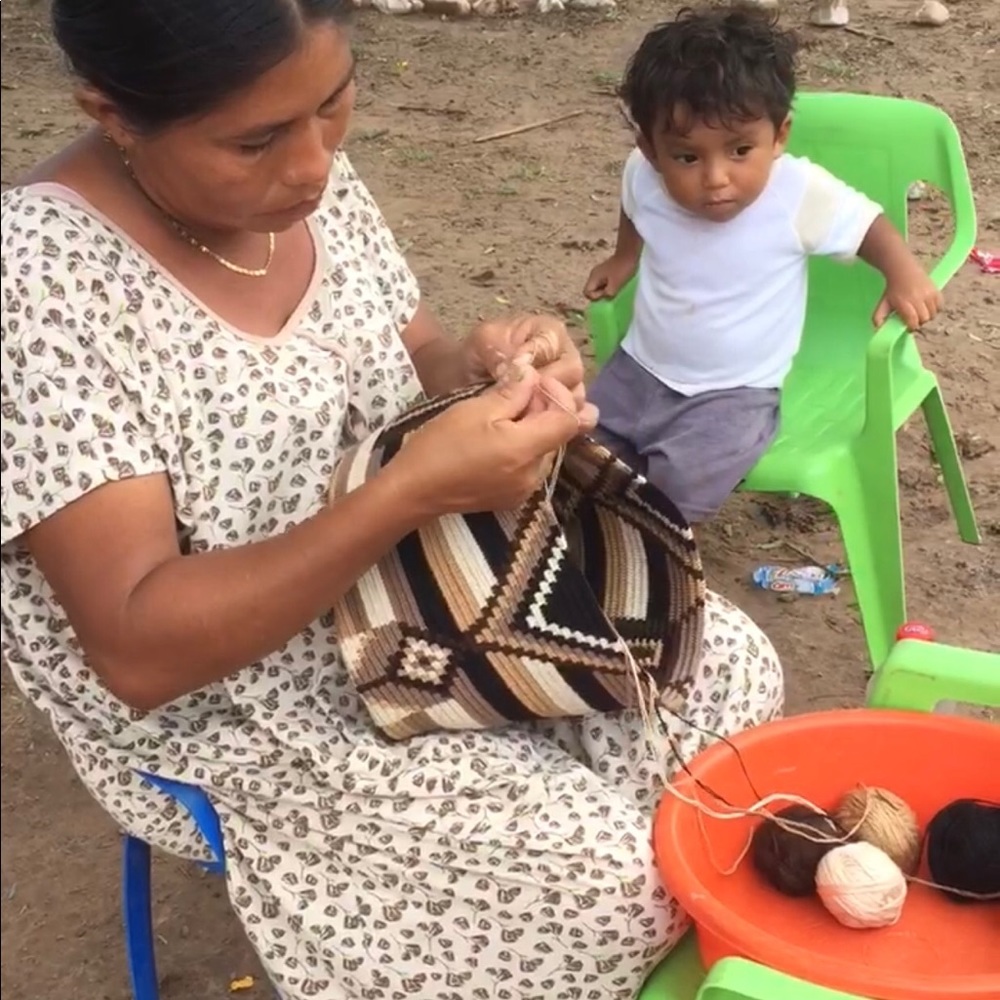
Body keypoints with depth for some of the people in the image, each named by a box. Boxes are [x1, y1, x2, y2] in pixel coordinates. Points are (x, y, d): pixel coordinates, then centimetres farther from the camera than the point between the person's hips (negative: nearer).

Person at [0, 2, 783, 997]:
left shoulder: (314, 183, -6)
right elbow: (139, 650, -30)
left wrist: (484, 368, -16)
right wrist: (412, 493, -37)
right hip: (236, 711, -7)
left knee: (726, 669, 2)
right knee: (600, 878, -17)